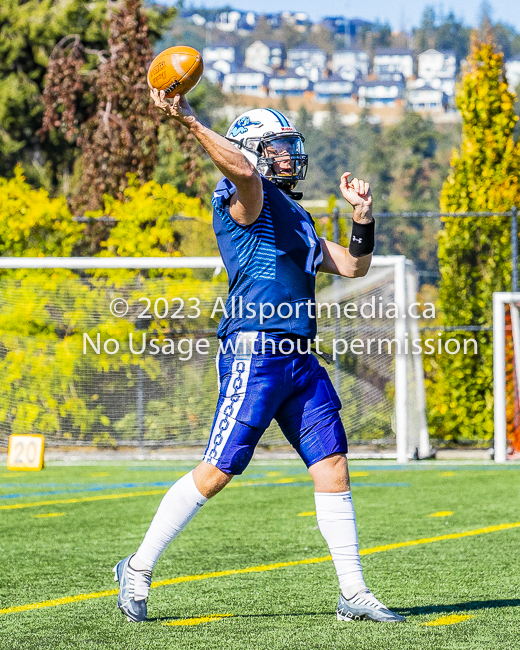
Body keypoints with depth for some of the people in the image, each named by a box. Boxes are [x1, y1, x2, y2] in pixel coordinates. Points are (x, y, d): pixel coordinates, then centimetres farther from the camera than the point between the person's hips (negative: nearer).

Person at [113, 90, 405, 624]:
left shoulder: (296, 215, 23)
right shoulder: (247, 199, -3)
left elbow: (352, 266, 26)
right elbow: (243, 169, -27)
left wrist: (361, 214, 15)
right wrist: (188, 122, -36)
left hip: (300, 360, 8)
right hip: (255, 355, -8)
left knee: (332, 468, 4)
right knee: (217, 471, -7)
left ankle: (354, 595, 9)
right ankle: (138, 569, 6)